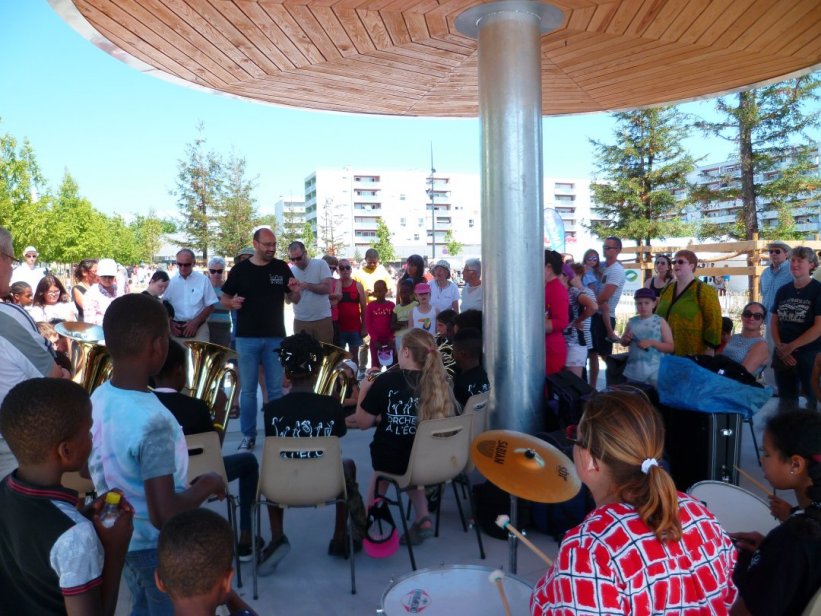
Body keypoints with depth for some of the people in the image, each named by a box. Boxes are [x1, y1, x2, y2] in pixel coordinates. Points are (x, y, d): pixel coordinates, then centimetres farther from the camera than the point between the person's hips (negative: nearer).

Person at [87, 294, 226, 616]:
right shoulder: (153, 421, -34)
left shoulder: (98, 399, -9)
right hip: (158, 546, -7)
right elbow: (165, 515, -33)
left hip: (118, 536, 7)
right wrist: (207, 484, -17)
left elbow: (97, 473, 6)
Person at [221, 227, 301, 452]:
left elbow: (294, 300, 7)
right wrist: (232, 302, -15)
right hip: (247, 338, -1)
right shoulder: (239, 269, -1)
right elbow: (224, 298, 7)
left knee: (275, 389, 7)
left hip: (275, 337, 1)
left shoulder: (282, 268, 2)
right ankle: (248, 435, 17)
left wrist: (295, 291, -15)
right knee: (248, 389, 6)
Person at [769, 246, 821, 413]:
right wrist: (780, 346, -5)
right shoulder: (783, 291, 9)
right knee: (786, 399, 11)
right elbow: (774, 321, 10)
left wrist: (791, 346, -12)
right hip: (783, 355, 5)